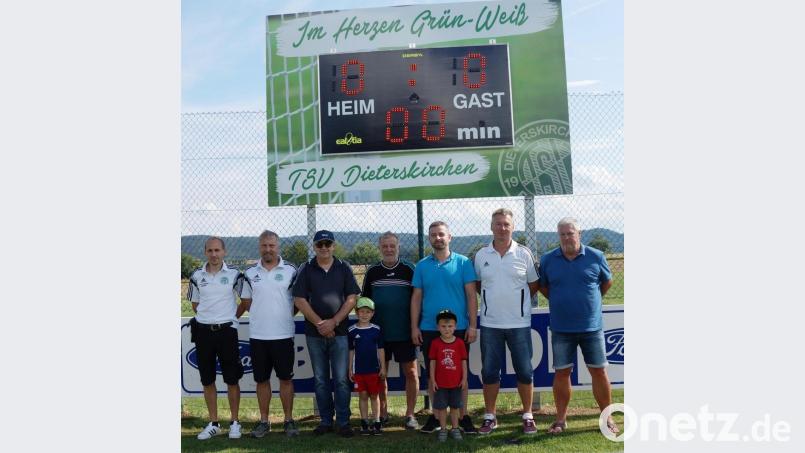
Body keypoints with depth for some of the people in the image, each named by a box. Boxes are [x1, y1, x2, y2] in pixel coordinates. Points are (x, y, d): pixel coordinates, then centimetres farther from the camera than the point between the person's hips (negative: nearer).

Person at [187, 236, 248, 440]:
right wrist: (209, 317, 10)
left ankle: (234, 422, 16)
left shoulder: (234, 274, -4)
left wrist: (230, 316, 7)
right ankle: (213, 423, 22)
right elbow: (195, 304, 16)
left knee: (232, 379, 2)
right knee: (207, 380, 10)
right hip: (203, 331, 3)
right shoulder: (197, 276, 3)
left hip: (227, 330, -3)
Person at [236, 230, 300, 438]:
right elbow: (246, 303, 14)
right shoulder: (250, 273, 6)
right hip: (257, 335, 2)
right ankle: (264, 421, 22)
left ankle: (289, 420, 17)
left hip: (283, 334, -2)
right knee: (261, 380, 10)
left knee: (285, 378, 5)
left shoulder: (290, 270, -1)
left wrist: (284, 316, 0)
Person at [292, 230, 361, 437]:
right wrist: (319, 323, -9)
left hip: (339, 332, -1)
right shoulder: (306, 270, 4)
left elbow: (352, 298, -1)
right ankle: (325, 421, 19)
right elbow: (299, 300, -2)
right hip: (314, 333, 1)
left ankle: (343, 422, 9)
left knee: (342, 379, -1)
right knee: (320, 380, 9)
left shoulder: (343, 268, 4)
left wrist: (333, 322, -10)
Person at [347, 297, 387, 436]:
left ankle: (376, 423, 14)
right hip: (358, 370, 0)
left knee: (374, 396, 6)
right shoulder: (352, 330, -1)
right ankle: (364, 423, 16)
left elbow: (380, 350, 4)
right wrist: (350, 369, 5)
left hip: (374, 369, 0)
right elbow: (351, 351, 5)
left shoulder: (376, 330, -1)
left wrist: (383, 368, 2)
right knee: (363, 396, 7)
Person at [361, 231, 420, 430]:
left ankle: (410, 414, 14)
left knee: (411, 372, 2)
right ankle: (383, 413, 23)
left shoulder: (408, 269, -1)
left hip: (404, 332, -2)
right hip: (378, 333, 2)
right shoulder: (372, 272, 6)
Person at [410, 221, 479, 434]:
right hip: (429, 330, 2)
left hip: (459, 328, -2)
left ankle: (463, 416, 16)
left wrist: (472, 325, -7)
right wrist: (414, 327, 2)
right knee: (433, 375, 10)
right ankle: (436, 416, 22)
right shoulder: (422, 266, 6)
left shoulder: (463, 263, 0)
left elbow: (471, 295, -1)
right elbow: (416, 298, 7)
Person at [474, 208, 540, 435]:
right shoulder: (481, 255, 2)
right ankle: (490, 416, 19)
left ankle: (528, 416, 21)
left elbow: (534, 285, 7)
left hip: (519, 323, -1)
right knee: (489, 371, 7)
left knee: (525, 371, 6)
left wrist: (518, 302, 6)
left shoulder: (524, 254, -1)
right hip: (490, 324, 1)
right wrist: (493, 299, 7)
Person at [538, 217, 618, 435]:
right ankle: (561, 419, 19)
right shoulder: (548, 260, -1)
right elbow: (542, 286, 14)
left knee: (599, 371, 6)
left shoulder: (596, 257, -3)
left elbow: (607, 282, 12)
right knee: (561, 373, 7)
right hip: (561, 329, 1)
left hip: (592, 327, 0)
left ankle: (608, 418, 20)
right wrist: (559, 302, 8)